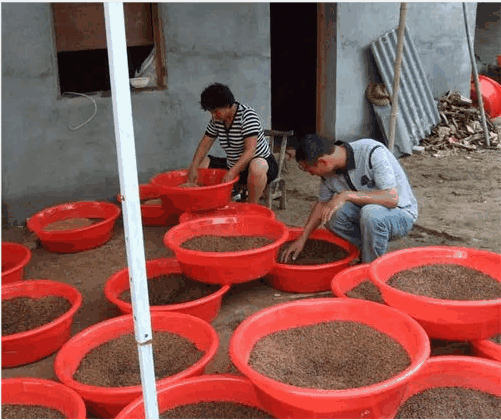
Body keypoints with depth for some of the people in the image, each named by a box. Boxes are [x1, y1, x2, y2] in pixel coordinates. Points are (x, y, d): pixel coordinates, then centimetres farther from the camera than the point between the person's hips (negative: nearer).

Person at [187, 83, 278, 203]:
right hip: (234, 165, 8)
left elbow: (250, 150, -30)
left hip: (262, 163, -7)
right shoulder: (216, 119, 1)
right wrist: (193, 167, -12)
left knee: (256, 168, -42)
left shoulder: (247, 115, -21)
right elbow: (205, 142, 4)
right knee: (201, 162, 0)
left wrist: (232, 173, -40)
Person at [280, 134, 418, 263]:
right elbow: (322, 203, 9)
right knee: (330, 214, -20)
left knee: (370, 212, -37)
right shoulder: (329, 172, -7)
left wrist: (346, 195, -34)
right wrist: (302, 238, 3)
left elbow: (392, 198, -33)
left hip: (401, 213, -6)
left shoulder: (372, 152, -27)